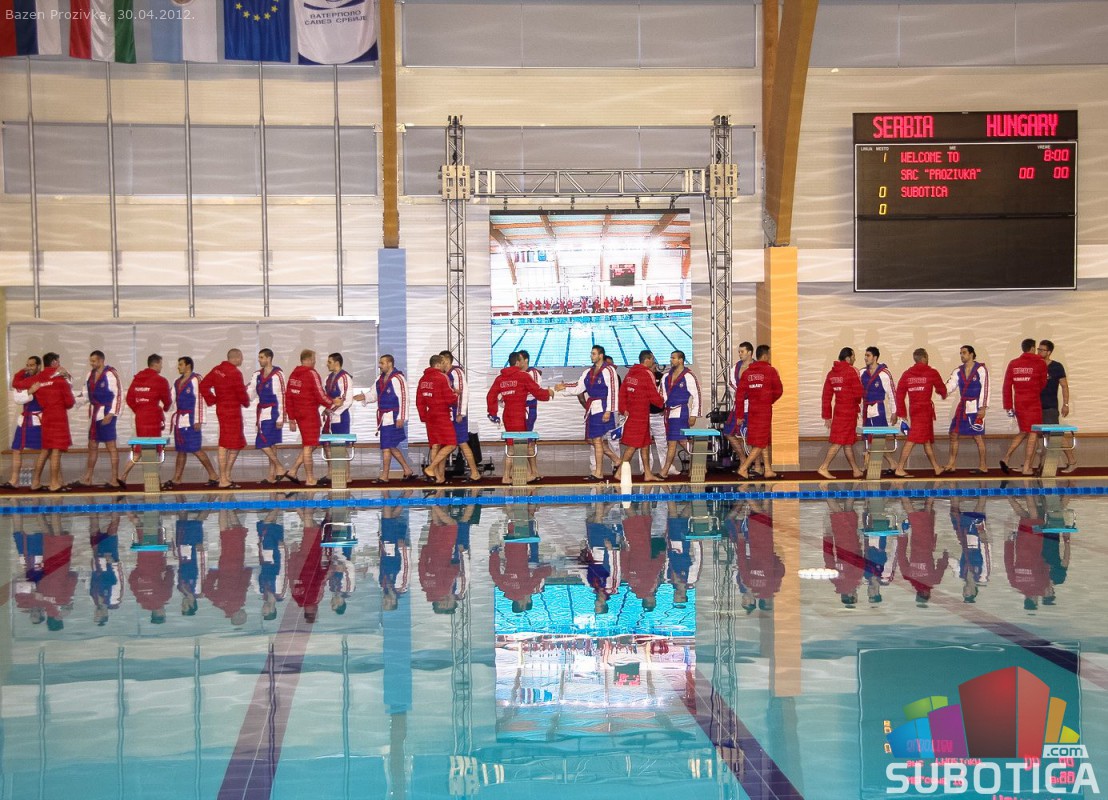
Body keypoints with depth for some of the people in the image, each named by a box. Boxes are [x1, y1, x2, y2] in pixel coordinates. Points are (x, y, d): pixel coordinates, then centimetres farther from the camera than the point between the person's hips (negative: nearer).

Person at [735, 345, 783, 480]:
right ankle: (743, 468, -10)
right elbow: (779, 391, -5)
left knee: (765, 440, 17)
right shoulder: (770, 371, -9)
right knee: (761, 442, -1)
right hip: (765, 410, -6)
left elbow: (740, 394, 2)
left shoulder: (747, 372, 4)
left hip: (751, 409, 6)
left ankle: (768, 470, 21)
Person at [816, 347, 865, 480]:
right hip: (849, 412, -8)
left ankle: (856, 470, 20)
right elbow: (858, 392, -16)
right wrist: (857, 400, 8)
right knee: (839, 442, -6)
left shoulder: (831, 373, 8)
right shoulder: (850, 371, -13)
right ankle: (824, 468, -9)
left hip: (838, 410, 8)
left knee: (848, 442, 13)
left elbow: (826, 396, 8)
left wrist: (827, 416, 11)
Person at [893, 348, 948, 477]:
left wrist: (901, 412, 8)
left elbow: (899, 393, 3)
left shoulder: (907, 373, 6)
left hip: (913, 409, 6)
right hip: (925, 409, -6)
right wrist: (943, 394, 32)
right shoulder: (932, 372, -5)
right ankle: (900, 469, -12)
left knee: (928, 439, 17)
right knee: (913, 440, -8)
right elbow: (941, 389, 8)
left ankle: (936, 468, 26)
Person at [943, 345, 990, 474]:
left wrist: (982, 408, -14)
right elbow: (949, 386, 4)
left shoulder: (981, 369, -6)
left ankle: (983, 466, 5)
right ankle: (950, 465, 12)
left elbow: (985, 388, -9)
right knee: (954, 434, 5)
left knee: (977, 437, -4)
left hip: (975, 408, -6)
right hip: (961, 407, 6)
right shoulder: (958, 371, 10)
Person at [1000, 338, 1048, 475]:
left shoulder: (1013, 364, 4)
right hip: (1034, 403, -4)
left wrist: (1008, 406, 7)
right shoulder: (1040, 363, -5)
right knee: (1032, 434, 3)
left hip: (1018, 403, 4)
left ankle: (1006, 458, 4)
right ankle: (1026, 468, 1)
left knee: (1023, 432, 19)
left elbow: (1007, 386, 3)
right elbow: (1042, 384, 4)